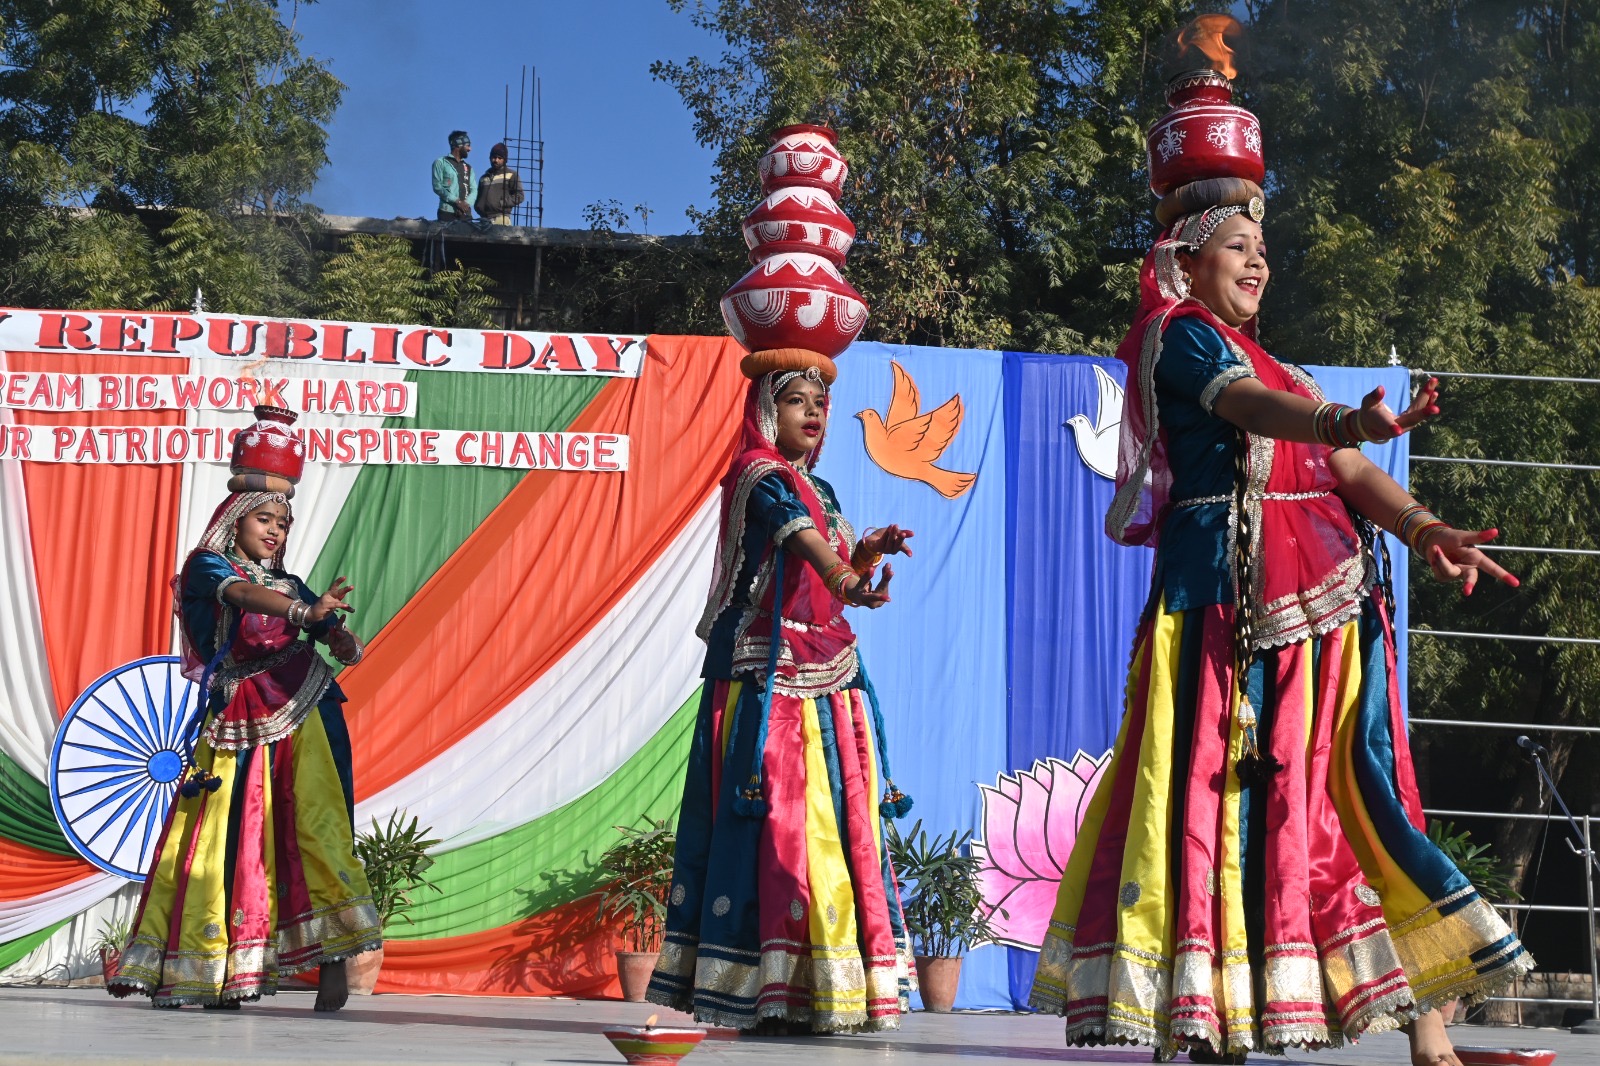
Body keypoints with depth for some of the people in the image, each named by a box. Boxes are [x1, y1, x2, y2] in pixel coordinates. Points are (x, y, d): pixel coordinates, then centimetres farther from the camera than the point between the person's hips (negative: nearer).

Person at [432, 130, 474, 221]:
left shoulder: (468, 167, 23)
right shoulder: (441, 163, 7)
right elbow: (437, 187, -4)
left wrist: (466, 203, -10)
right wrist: (457, 201, -15)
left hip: (466, 214, 5)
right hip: (447, 213, -4)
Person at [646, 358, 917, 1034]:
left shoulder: (820, 489, 20)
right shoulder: (760, 477, -6)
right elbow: (801, 537, -26)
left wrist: (869, 553, 0)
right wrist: (844, 581, -44)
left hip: (825, 677, 8)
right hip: (767, 674, -8)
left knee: (837, 820, 5)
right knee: (777, 816, -11)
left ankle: (823, 991, 8)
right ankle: (763, 997, -8)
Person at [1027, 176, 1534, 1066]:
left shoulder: (1277, 364, 27)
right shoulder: (1180, 335, 4)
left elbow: (1348, 471, 14)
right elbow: (1246, 406, -18)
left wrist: (1423, 529, -4)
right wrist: (1343, 421, -37)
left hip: (1324, 598, 7)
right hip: (1226, 588, -7)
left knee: (1365, 792, 1)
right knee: (1225, 778, -11)